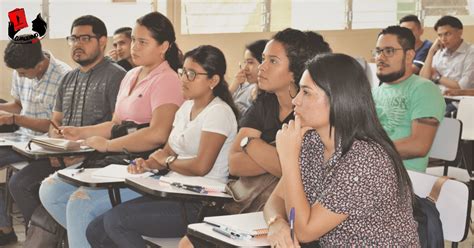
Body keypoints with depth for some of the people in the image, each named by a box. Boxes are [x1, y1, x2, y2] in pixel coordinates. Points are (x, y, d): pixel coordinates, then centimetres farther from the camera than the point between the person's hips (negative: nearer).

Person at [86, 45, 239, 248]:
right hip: (173, 194, 9)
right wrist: (147, 164, -3)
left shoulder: (218, 112, -12)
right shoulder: (186, 107, 16)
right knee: (96, 231, -3)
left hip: (200, 206, -9)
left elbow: (201, 166, -21)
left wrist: (167, 161, -4)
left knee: (115, 220, -20)